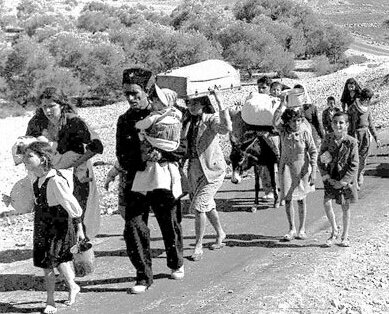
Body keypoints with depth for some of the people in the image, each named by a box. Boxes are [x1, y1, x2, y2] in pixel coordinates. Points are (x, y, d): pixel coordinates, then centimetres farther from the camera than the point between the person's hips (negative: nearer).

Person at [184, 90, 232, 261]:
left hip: (212, 169, -7)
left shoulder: (211, 119, -14)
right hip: (194, 169, 7)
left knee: (199, 206, -13)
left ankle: (198, 246, -1)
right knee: (207, 205, 21)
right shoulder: (187, 121, 6)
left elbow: (227, 128, -34)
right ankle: (220, 233, 43)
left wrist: (219, 102, -34)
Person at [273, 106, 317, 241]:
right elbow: (275, 121, -30)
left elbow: (313, 152, -7)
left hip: (302, 168, -1)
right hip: (286, 167, 1)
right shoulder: (283, 129, -8)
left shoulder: (305, 132, -13)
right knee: (287, 199, -1)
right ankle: (292, 229, 11)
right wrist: (282, 104, -36)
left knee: (301, 199, 9)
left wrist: (313, 171, -13)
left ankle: (302, 229, 21)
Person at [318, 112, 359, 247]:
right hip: (331, 177, 2)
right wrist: (327, 177, -9)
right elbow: (320, 160, 0)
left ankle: (345, 237, 22)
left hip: (346, 178, -2)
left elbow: (354, 165, -11)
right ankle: (334, 231, 11)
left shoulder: (351, 142, -12)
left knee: (345, 208, 7)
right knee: (327, 203, -11)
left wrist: (342, 182, -16)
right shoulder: (328, 139, -5)